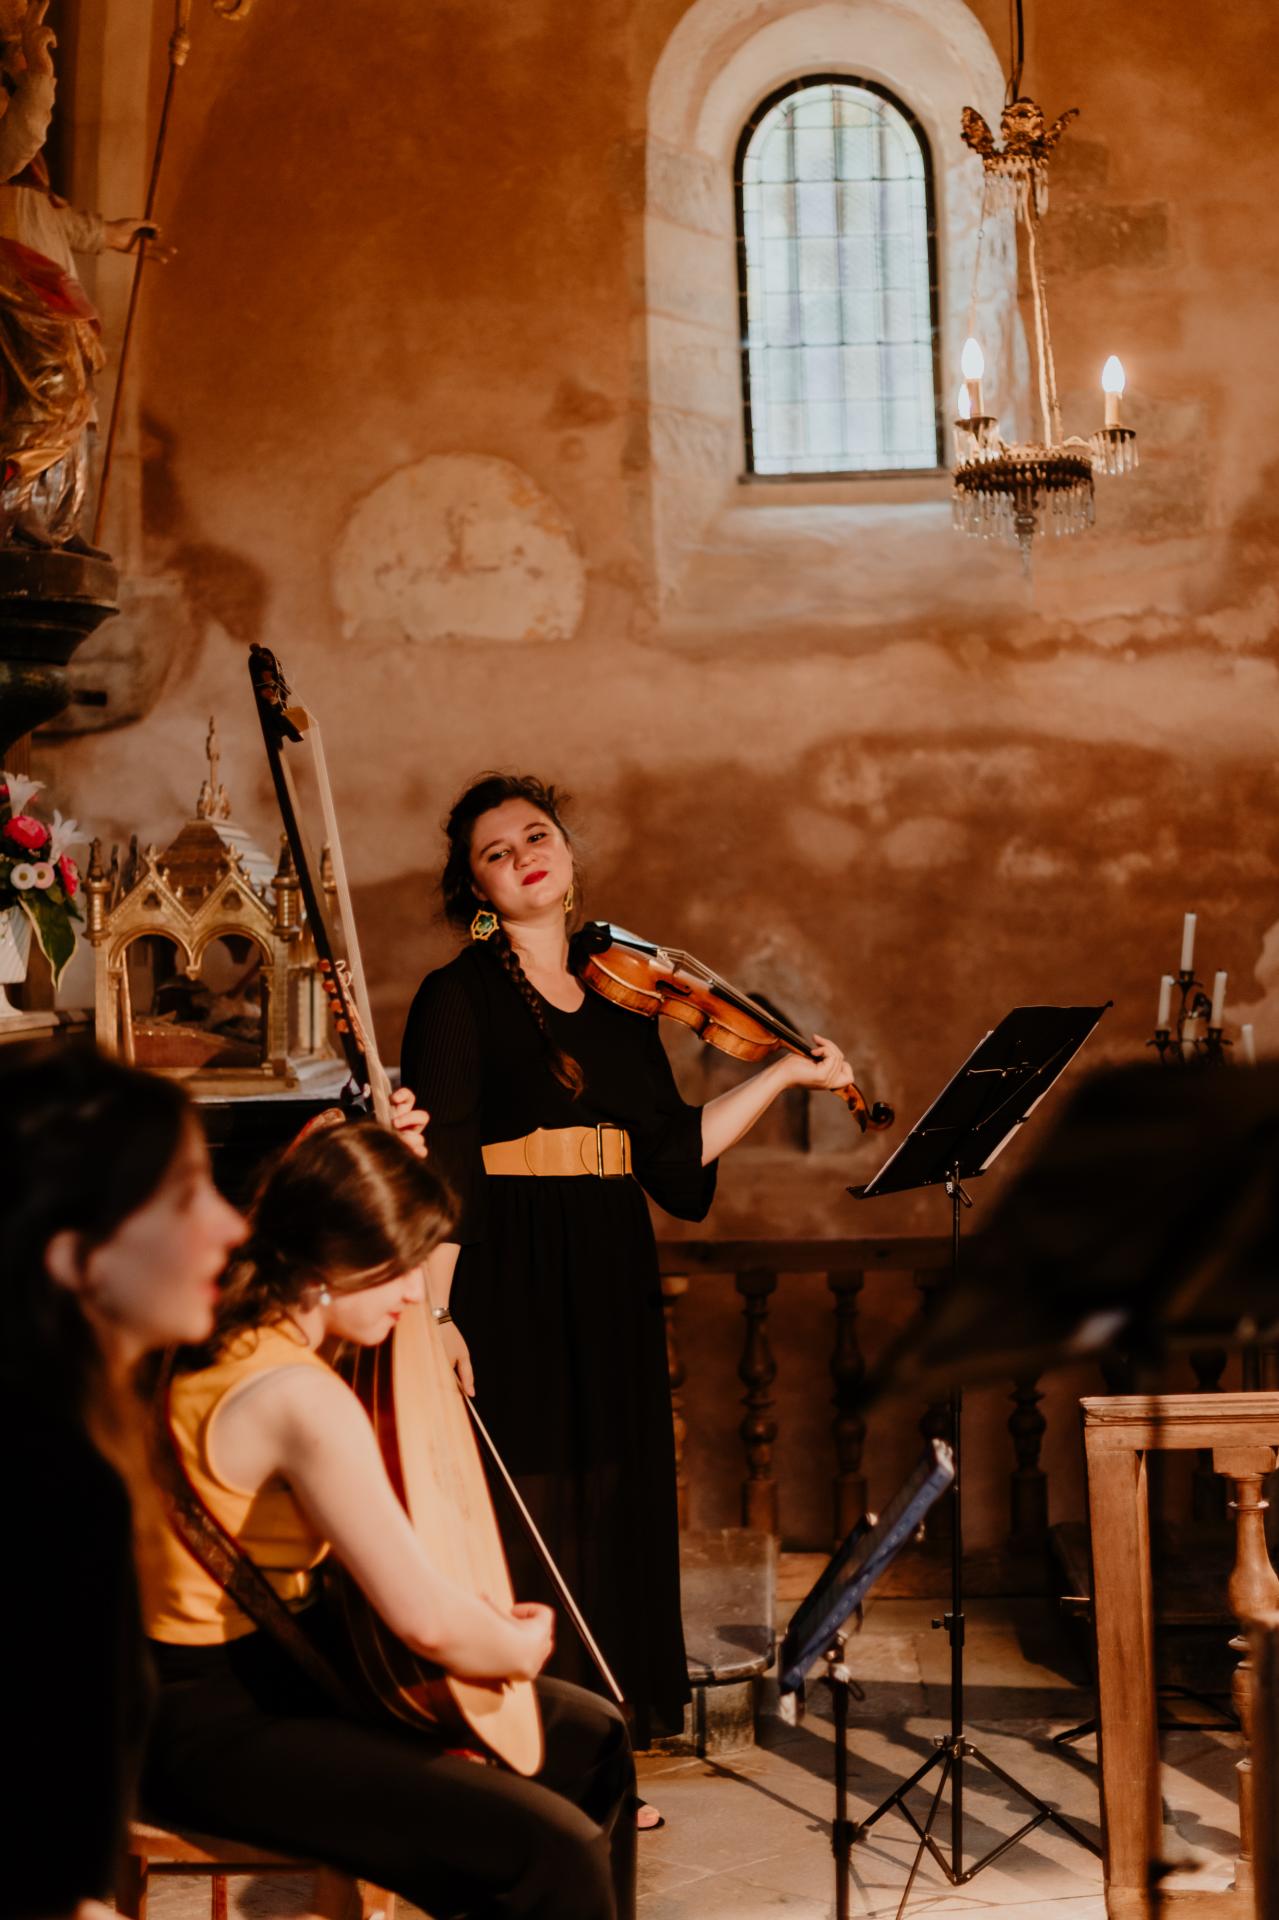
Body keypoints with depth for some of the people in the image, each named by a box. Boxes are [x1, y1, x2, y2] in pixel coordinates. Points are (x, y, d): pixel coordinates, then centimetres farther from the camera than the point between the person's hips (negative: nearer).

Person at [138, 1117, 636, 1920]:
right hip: (217, 1725, -11)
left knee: (591, 1735, 18)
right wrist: (519, 1650, -8)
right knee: (557, 1853, -24)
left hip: (285, 1651, 11)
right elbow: (427, 1619, -29)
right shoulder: (303, 1399, -28)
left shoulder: (230, 1321, 0)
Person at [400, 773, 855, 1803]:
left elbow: (675, 1151, 10)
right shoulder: (460, 997, -4)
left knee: (606, 1510, 9)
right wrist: (430, 1311, -20)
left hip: (611, 1289, 6)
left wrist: (781, 1075, 10)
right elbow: (440, 1170, -12)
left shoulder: (621, 1002, 13)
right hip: (508, 1285, -6)